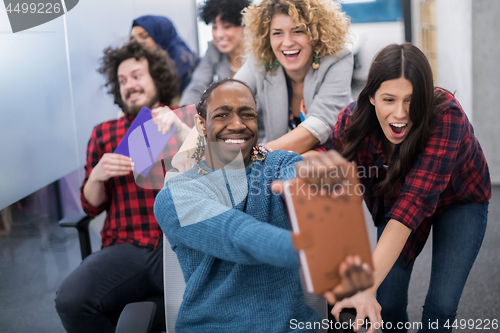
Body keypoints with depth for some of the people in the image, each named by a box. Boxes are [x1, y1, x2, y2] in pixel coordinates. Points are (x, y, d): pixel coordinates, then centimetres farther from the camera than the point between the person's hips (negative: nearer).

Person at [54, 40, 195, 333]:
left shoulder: (186, 118, 15)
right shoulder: (104, 133, 21)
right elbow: (91, 207, 20)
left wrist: (181, 130, -13)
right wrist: (97, 175, -2)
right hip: (125, 249, 2)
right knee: (70, 301, -25)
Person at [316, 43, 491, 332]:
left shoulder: (446, 116, -39)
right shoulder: (352, 120, -27)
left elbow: (416, 199, -47)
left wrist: (367, 284, -56)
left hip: (459, 200, -2)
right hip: (395, 199, 3)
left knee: (441, 306, -9)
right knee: (388, 302, -3)